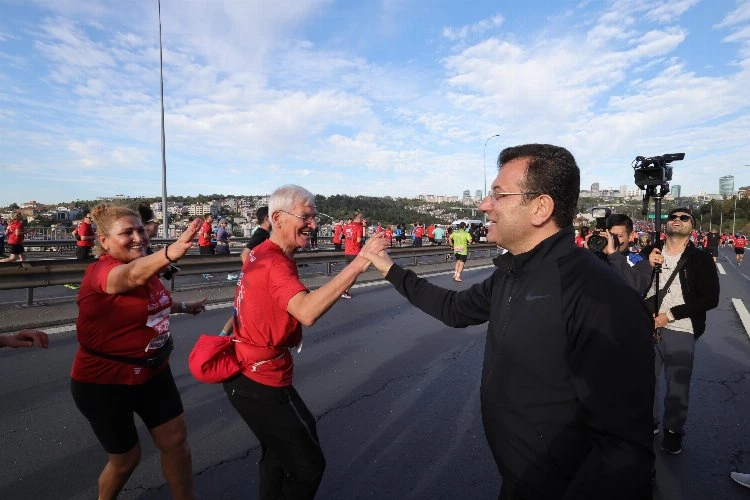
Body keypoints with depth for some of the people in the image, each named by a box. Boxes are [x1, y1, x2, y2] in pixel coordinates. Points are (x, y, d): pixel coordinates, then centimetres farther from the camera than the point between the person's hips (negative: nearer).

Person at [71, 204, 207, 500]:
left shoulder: (143, 265, 0)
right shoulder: (102, 271, -24)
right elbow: (133, 276, -50)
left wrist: (184, 307, 33)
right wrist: (170, 253, -69)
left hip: (151, 371, 7)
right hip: (105, 382, -7)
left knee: (176, 440, 11)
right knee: (126, 457, 13)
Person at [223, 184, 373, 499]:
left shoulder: (261, 254, 8)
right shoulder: (274, 263, -25)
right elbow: (307, 312, -43)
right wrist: (357, 265, -48)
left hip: (251, 373, 10)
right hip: (261, 382, -10)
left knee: (278, 451, 29)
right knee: (308, 465, 5)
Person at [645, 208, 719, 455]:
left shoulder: (701, 260, 1)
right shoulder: (650, 253, 8)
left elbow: (710, 299, -5)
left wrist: (671, 314, -11)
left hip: (680, 331, -2)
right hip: (647, 327, 2)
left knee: (677, 384, 3)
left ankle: (673, 429, 25)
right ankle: (649, 421, 29)